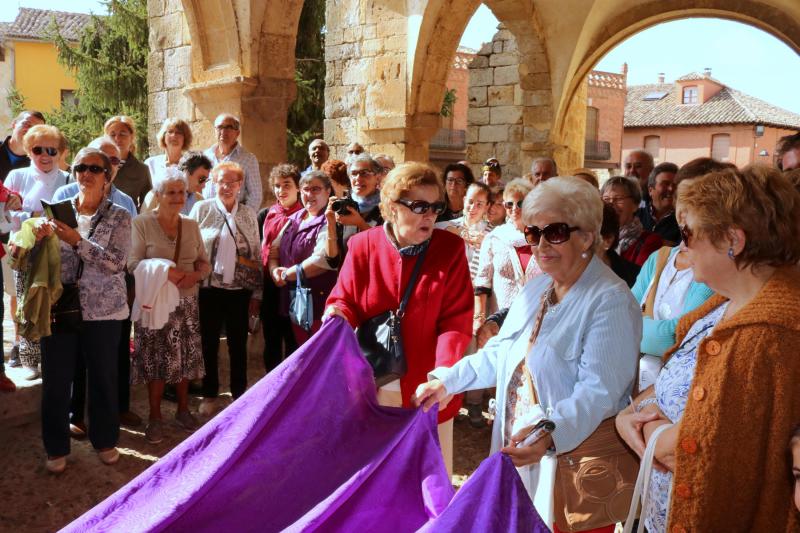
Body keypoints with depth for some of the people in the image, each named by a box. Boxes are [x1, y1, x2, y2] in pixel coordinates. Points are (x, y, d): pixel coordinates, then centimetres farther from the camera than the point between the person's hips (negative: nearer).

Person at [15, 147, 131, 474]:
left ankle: (104, 440, 28)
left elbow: (117, 263, -14)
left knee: (103, 378, 8)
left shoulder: (119, 217, -1)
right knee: (55, 380, 5)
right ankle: (57, 448, 23)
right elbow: (31, 262, 5)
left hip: (103, 311, -1)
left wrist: (77, 241, -23)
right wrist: (38, 238, -15)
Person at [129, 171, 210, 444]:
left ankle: (183, 410, 27)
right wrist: (164, 272, -23)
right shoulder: (142, 223, -4)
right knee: (157, 359, 2)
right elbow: (133, 263, -10)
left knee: (186, 358, 9)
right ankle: (155, 416, 19)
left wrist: (195, 275, -12)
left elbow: (204, 263, 10)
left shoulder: (191, 225, 10)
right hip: (155, 302, -4)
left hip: (187, 301, 4)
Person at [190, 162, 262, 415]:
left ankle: (239, 395, 22)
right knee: (209, 344, 9)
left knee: (238, 345, 8)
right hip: (208, 289, -1)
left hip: (240, 290, 1)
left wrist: (257, 293, 4)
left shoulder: (249, 214, 6)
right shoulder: (201, 209, 0)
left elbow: (257, 255, 7)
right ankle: (209, 395, 24)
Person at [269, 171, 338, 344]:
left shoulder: (330, 222, -12)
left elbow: (322, 260, -23)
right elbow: (275, 248, 16)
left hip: (319, 301, -7)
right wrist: (274, 270, -5)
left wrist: (286, 274, -13)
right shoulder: (294, 219, 14)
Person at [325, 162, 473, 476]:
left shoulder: (451, 249, -8)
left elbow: (456, 320, -12)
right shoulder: (362, 245, -4)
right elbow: (345, 301, 4)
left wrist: (444, 374, -27)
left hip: (427, 388, -1)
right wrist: (338, 314, -21)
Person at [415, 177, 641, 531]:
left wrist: (550, 434, -42)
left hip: (574, 453, -7)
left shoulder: (610, 301, -19)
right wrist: (448, 382, 12)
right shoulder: (536, 288, 9)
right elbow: (502, 353, 17)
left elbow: (597, 391, -28)